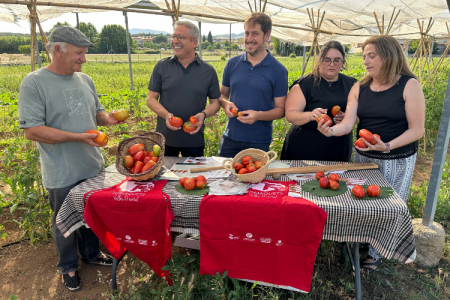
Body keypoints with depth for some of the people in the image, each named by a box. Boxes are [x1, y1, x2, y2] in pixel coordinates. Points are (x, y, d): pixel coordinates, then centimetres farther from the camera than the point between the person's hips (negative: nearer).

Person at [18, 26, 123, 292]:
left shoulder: (85, 79, 5)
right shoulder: (34, 83, -14)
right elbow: (32, 130, -19)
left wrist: (107, 118, -8)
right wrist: (78, 137, -26)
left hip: (93, 166, 5)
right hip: (63, 174, -5)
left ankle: (91, 253, 44)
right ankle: (69, 267, 37)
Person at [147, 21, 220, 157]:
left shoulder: (208, 71, 1)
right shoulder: (161, 66, 1)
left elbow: (215, 102, 5)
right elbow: (151, 99, 3)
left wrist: (203, 114, -16)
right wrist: (166, 115, -16)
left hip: (194, 140, 0)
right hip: (165, 138, 1)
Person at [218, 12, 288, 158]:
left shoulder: (278, 70, -5)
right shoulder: (232, 63, 4)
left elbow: (281, 109, -3)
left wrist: (258, 115, -21)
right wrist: (226, 104, -9)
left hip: (259, 142, -2)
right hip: (230, 138, 3)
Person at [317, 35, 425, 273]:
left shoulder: (409, 86, -12)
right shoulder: (359, 88, -1)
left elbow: (417, 129, -14)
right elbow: (348, 124, -10)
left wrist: (387, 146, -28)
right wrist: (330, 131, -32)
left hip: (397, 160, -3)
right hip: (363, 156, 4)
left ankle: (375, 255, 28)